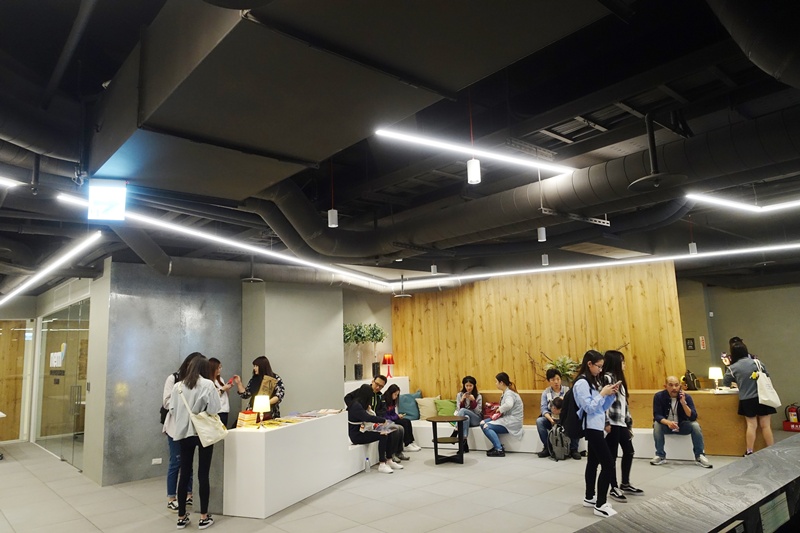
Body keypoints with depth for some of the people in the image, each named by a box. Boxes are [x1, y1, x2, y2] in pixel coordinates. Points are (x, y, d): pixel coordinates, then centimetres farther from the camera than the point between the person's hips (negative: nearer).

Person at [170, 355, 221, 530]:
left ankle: (181, 517, 19)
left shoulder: (178, 386, 2)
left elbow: (172, 409, 5)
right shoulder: (208, 384, -9)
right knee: (203, 475, 3)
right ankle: (204, 518, 11)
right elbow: (214, 409, -11)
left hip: (183, 433, 4)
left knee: (184, 474, 11)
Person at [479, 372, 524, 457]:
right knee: (483, 423, 3)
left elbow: (508, 405, -39)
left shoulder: (509, 393, -16)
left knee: (486, 427, -20)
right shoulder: (505, 393, 14)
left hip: (512, 422, -10)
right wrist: (499, 409, -3)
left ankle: (499, 449, -14)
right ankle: (497, 445, 2)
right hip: (507, 419, 10)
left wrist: (500, 409, -21)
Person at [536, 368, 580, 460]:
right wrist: (551, 419, -25)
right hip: (551, 419, 1)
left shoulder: (567, 390, 3)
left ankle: (573, 449, -15)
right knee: (539, 421, -28)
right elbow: (544, 409, -7)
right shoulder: (545, 393, 4)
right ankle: (547, 447, -12)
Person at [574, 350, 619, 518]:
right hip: (591, 427, -10)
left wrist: (611, 394, 1)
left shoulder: (594, 381, 12)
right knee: (608, 464, -10)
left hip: (597, 427, 10)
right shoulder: (581, 383, -16)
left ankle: (590, 497, 26)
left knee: (593, 462, 15)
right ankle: (600, 505, -5)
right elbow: (589, 408, -20)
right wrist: (603, 393, -16)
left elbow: (603, 407, 15)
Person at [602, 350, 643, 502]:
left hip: (622, 423, 10)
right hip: (612, 424, -10)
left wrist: (629, 423, 18)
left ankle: (625, 484, 30)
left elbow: (624, 404, 19)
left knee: (629, 452, 17)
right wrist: (606, 423, -22)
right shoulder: (607, 377, -13)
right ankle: (614, 488, 9)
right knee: (612, 456, 0)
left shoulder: (619, 378, 17)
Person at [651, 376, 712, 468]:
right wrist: (668, 422, -41)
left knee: (695, 425, -27)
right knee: (657, 424, -32)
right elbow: (657, 415, -20)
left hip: (682, 426, 1)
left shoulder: (686, 397, -14)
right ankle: (660, 456, -20)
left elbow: (693, 417, -21)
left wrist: (683, 403, -35)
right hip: (666, 425, -1)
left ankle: (699, 456, -14)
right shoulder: (659, 396, -16)